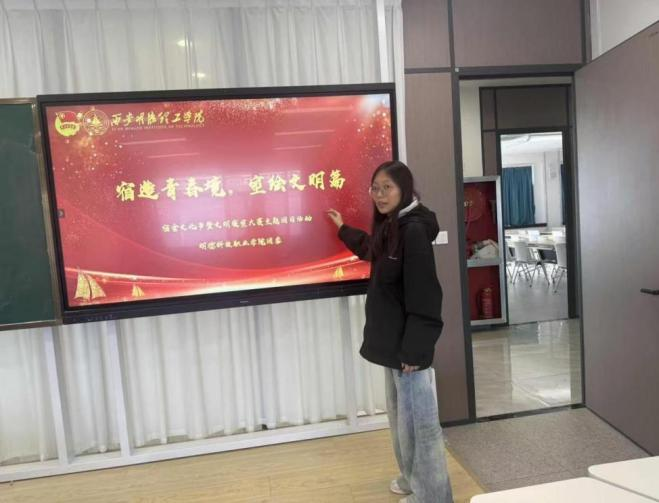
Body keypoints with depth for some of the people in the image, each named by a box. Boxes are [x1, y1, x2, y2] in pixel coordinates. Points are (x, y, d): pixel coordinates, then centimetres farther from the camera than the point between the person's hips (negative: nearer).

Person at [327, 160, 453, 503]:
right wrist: (343, 229, 40)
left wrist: (414, 348, -21)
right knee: (401, 414, 21)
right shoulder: (390, 228, 9)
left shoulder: (414, 230, -19)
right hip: (392, 340, 10)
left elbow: (423, 296, -22)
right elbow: (372, 250, 32)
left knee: (418, 418, 4)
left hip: (407, 344, -10)